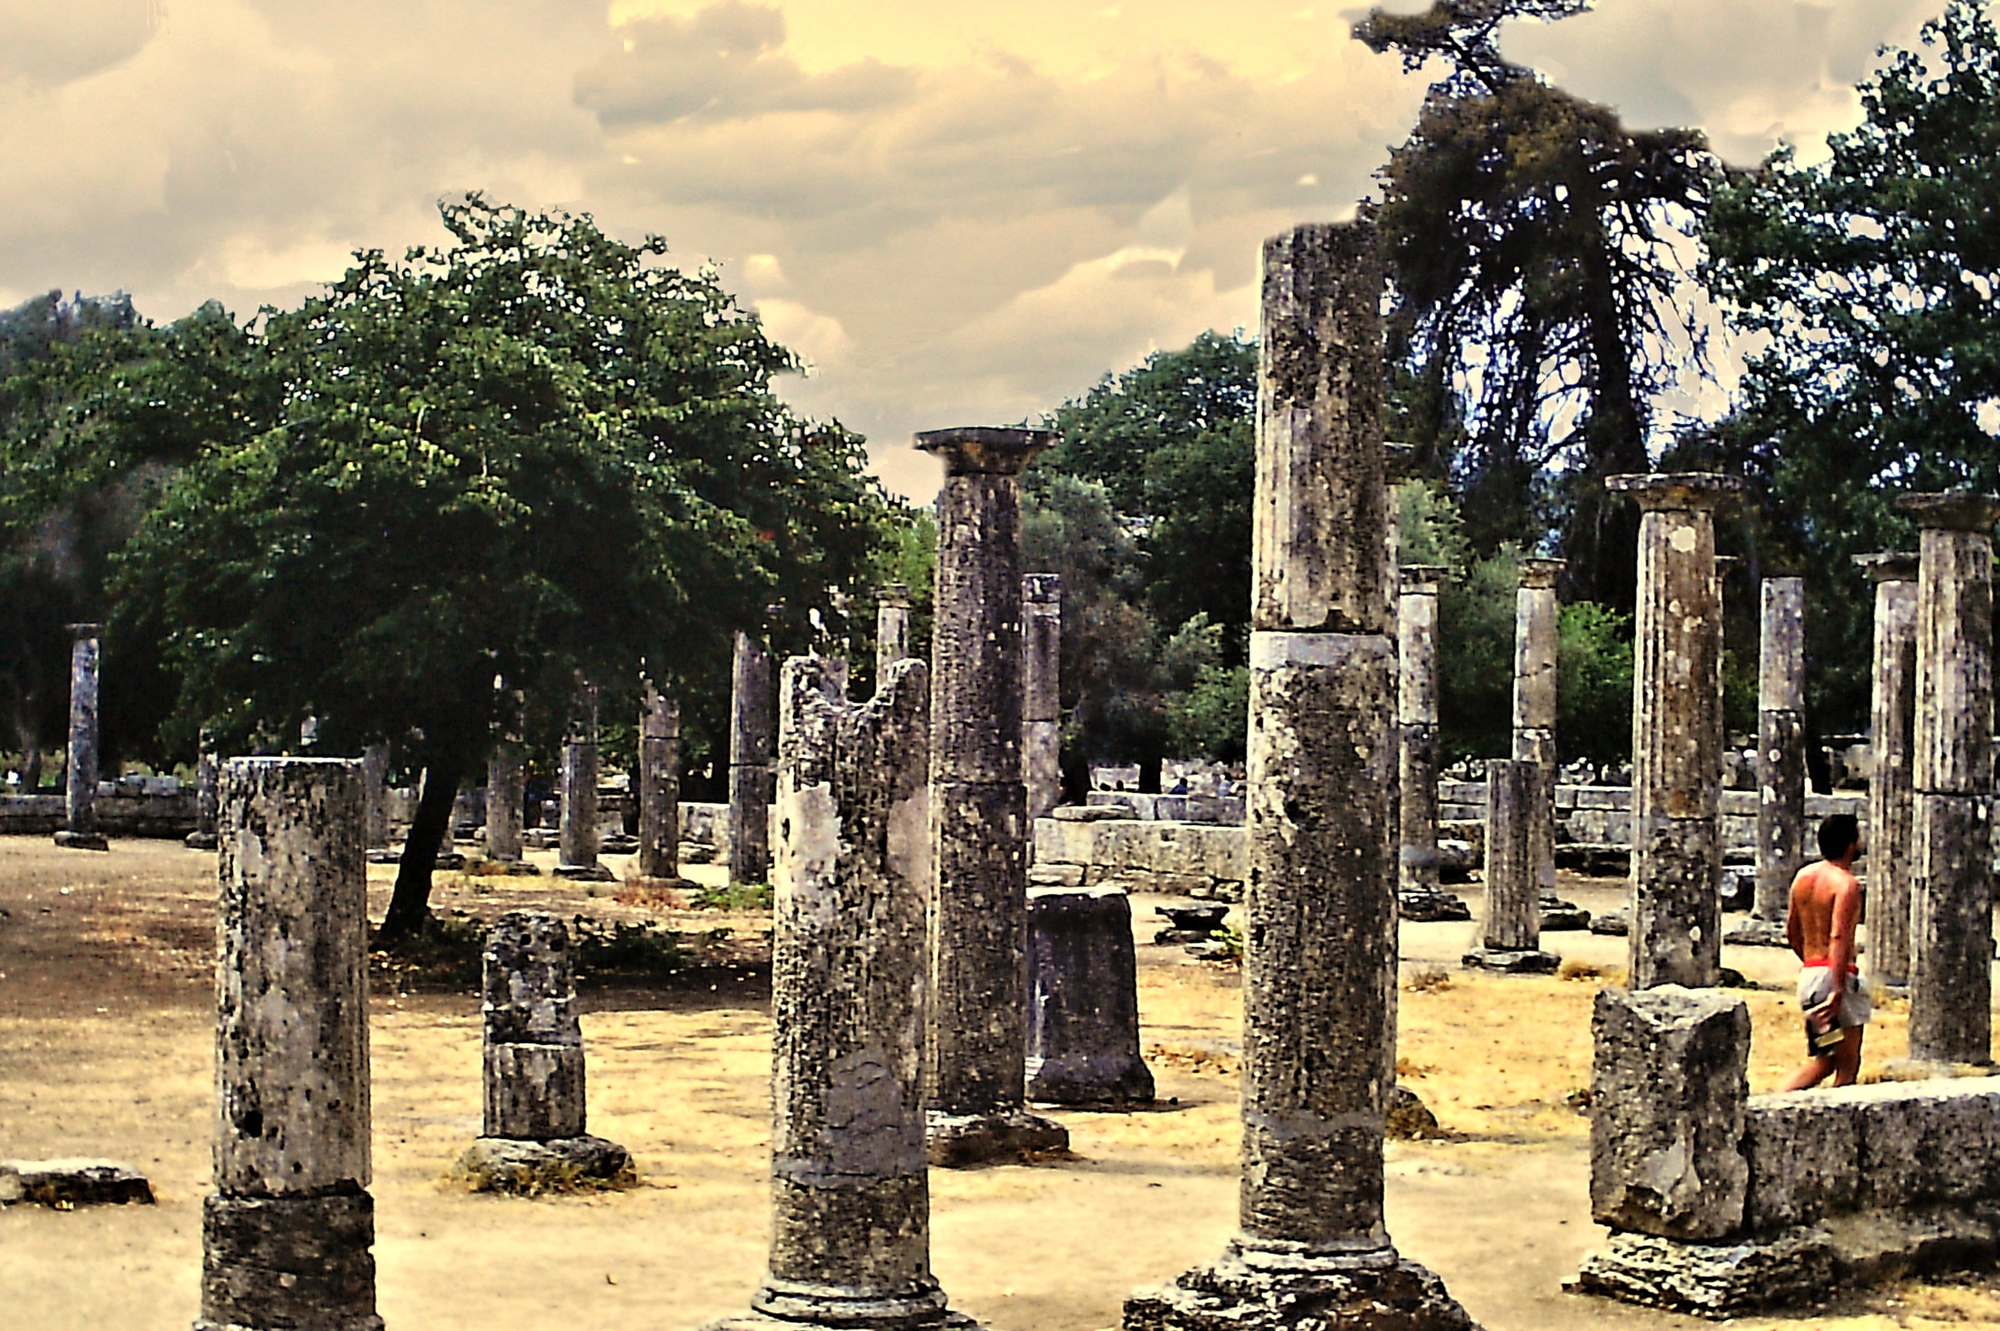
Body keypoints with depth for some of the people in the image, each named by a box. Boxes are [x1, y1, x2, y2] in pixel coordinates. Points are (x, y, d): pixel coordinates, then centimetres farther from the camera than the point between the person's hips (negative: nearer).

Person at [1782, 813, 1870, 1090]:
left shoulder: (1803, 876, 11)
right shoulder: (1845, 883, -13)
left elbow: (1792, 932, 19)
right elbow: (1839, 939, -23)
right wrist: (1838, 992, -28)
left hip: (1808, 973, 8)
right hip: (1836, 975, -8)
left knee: (1820, 1061, 16)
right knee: (1847, 1064, 1)